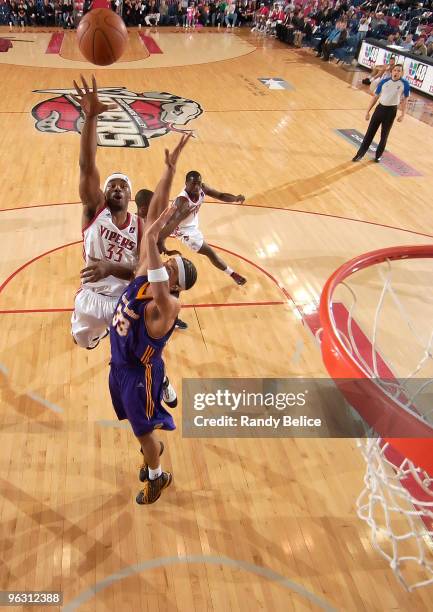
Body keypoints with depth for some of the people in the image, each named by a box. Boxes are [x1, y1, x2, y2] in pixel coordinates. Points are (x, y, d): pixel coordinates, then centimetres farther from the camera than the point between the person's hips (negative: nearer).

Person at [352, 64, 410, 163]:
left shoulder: (405, 84, -6)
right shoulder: (384, 81, 0)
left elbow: (405, 100, 2)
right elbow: (376, 97, 7)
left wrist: (402, 115, -5)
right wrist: (368, 111, 5)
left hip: (391, 111, -2)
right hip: (380, 108, 2)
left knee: (384, 135, 7)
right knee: (370, 132, 2)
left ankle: (378, 155, 23)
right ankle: (360, 154, 9)